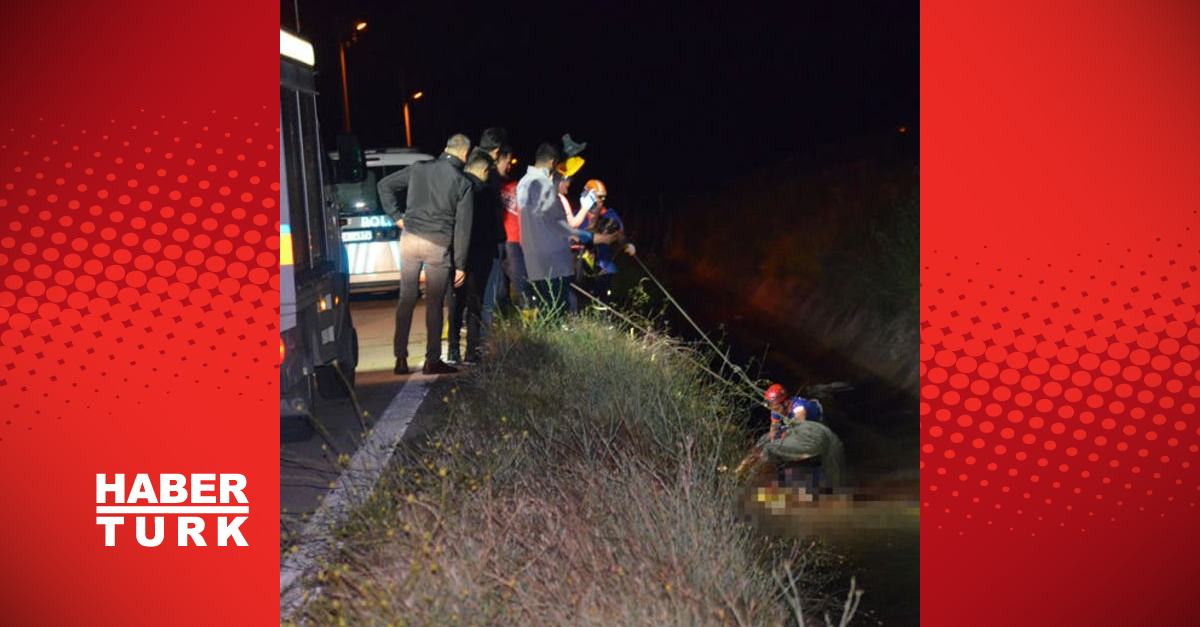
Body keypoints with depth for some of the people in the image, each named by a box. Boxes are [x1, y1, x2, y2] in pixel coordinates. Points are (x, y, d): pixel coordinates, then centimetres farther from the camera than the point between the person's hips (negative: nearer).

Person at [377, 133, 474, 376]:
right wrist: (460, 264, 0)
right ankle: (432, 360, 9)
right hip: (439, 246, -3)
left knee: (406, 299, 9)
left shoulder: (419, 169, 6)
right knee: (434, 303, 6)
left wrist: (395, 215, 14)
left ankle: (401, 358, 8)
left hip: (410, 239, 3)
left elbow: (385, 185, 10)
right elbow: (462, 227, -4)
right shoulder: (463, 183, -3)